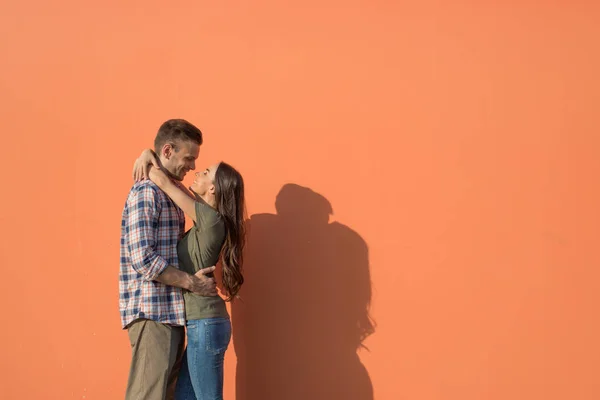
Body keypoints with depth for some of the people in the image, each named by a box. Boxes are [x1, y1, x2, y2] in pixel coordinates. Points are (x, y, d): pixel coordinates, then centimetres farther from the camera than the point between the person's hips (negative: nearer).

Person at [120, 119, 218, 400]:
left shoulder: (170, 193, 17)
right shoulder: (146, 192, -13)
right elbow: (142, 258, -21)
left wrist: (193, 279, 7)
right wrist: (191, 282, -15)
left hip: (170, 312, 9)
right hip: (152, 313, -9)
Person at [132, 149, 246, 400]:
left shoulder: (211, 219, -16)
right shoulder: (207, 217, 9)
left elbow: (163, 181, -12)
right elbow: (172, 183, 16)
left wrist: (147, 165, 6)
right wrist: (148, 154, 1)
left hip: (205, 325, -9)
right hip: (203, 324, 9)